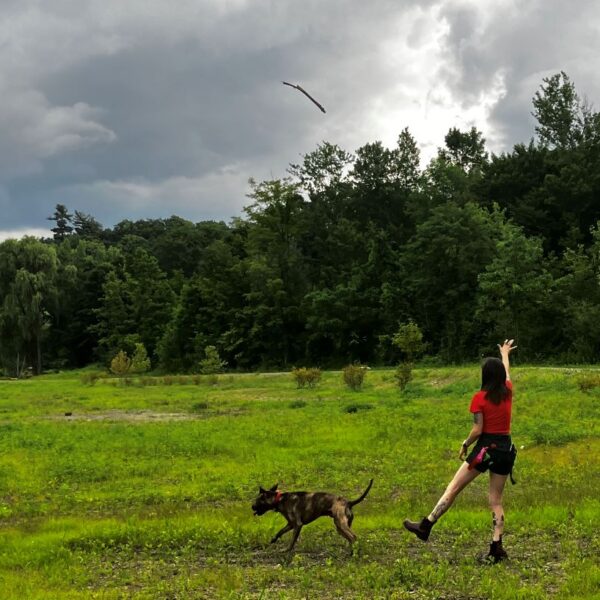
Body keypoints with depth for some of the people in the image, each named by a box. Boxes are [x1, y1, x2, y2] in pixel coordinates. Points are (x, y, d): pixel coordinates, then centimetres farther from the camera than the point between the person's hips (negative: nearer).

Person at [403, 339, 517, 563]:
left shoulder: (480, 398, -10)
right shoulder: (507, 392, 4)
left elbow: (478, 430, -13)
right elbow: (506, 372, 26)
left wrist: (465, 445, 4)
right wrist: (505, 354, 43)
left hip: (486, 448, -5)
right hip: (506, 449, 5)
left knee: (453, 487, 3)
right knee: (496, 500, 10)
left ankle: (426, 526, 5)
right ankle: (497, 547, 3)